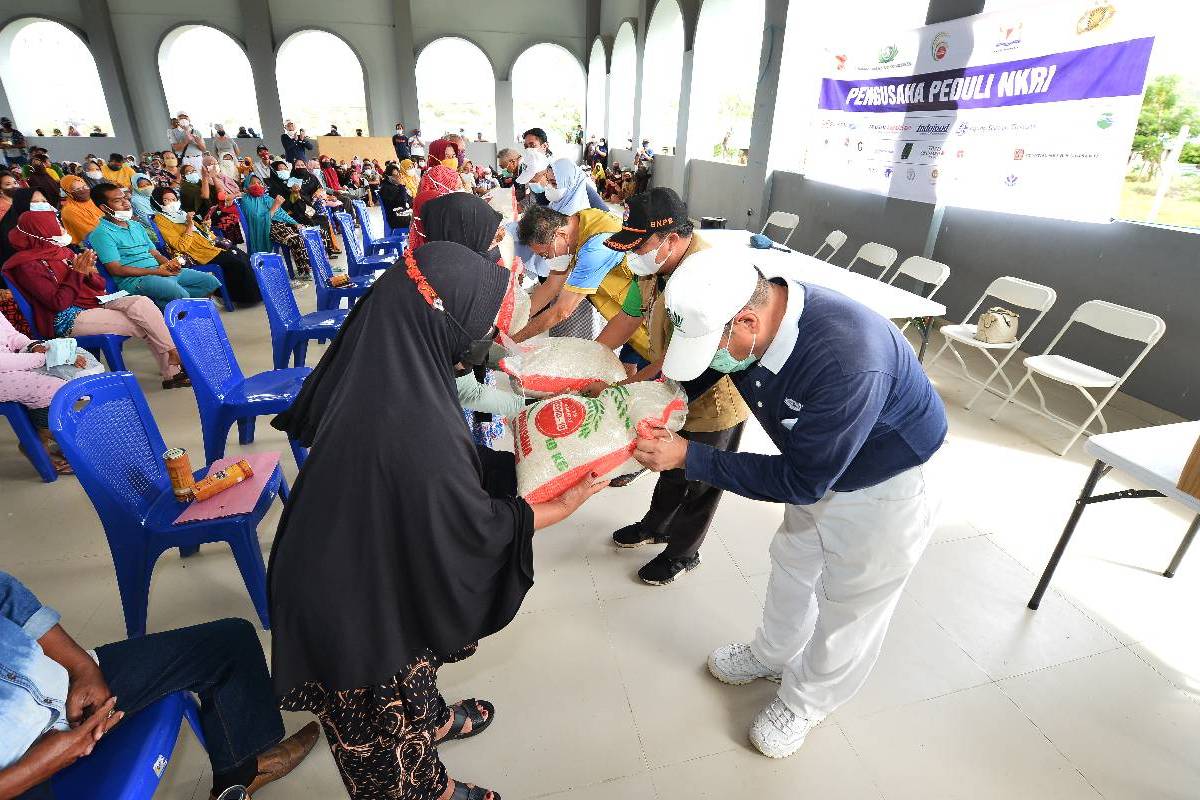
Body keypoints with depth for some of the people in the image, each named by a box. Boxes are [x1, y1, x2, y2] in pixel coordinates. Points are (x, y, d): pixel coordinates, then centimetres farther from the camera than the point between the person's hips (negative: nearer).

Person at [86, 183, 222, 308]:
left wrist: (169, 264, -3)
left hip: (160, 271, 8)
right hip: (134, 279, -8)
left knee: (210, 281, -4)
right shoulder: (102, 233, -3)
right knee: (180, 295, -35)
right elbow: (116, 269, -11)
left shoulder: (137, 226, 23)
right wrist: (156, 271, -16)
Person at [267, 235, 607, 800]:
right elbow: (479, 526, -23)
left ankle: (432, 720, 62)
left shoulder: (374, 373, -13)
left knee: (411, 655, 33)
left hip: (347, 566, 7)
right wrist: (563, 506, -10)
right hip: (359, 603, -7)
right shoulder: (418, 426, -39)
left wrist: (505, 464, 6)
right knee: (385, 715, 22)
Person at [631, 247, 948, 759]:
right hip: (814, 468, 7)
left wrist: (688, 458, -33)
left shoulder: (849, 363, -43)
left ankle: (806, 702, 41)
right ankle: (774, 654, 53)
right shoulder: (748, 308, -21)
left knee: (850, 610, 14)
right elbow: (689, 375, -1)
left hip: (881, 494, -6)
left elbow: (800, 482, -33)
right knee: (790, 568, 25)